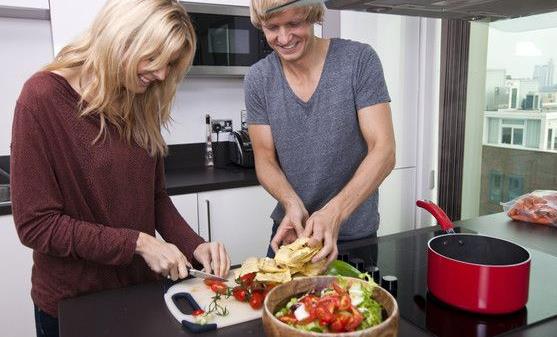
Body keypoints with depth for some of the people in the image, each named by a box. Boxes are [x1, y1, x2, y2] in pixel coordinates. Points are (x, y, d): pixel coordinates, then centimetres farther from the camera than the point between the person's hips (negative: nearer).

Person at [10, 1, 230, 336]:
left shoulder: (141, 104, -1)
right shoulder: (44, 98, -18)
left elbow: (155, 197, 3)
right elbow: (35, 224, -19)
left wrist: (194, 245, -11)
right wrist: (137, 243, -20)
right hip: (74, 302, -5)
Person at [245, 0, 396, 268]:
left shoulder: (359, 60, -15)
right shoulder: (258, 80, -8)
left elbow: (383, 151, -19)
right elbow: (265, 159, -3)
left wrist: (335, 211, -31)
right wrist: (292, 204, -23)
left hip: (356, 233, -2)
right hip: (290, 229, 3)